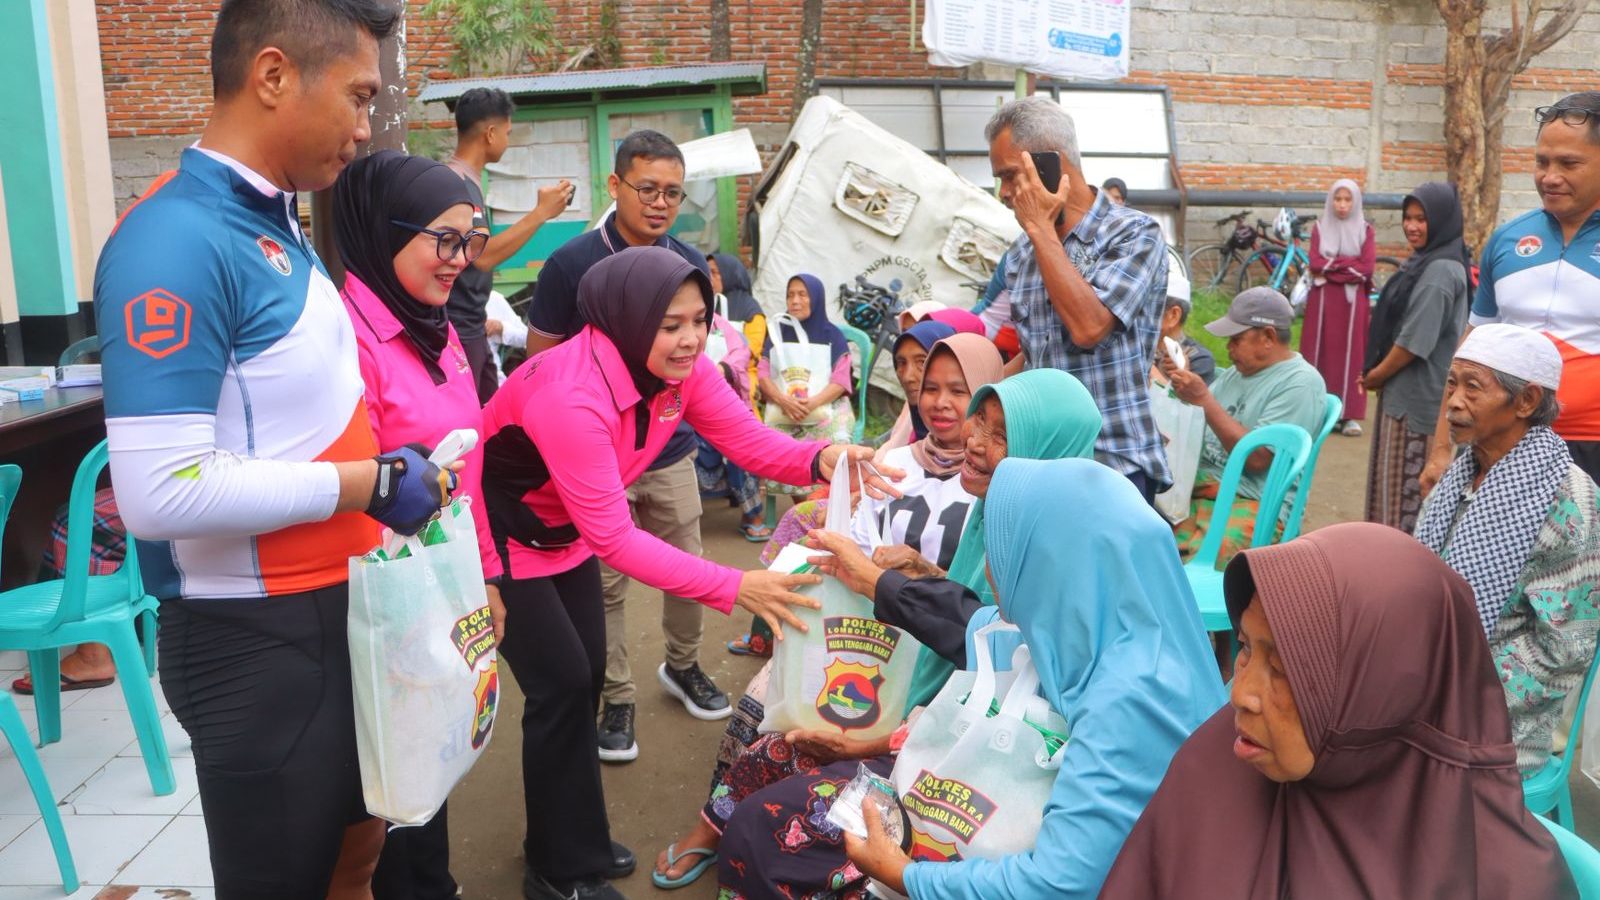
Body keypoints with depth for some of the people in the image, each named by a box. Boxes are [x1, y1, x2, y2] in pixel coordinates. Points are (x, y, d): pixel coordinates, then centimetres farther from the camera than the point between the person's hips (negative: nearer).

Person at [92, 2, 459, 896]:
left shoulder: (277, 223, 6)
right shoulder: (178, 242, -23)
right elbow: (163, 491, -29)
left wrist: (389, 467, 2)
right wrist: (368, 484, -20)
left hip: (341, 607, 8)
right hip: (257, 637, -8)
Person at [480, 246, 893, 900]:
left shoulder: (681, 369, -14)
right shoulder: (571, 395, -38)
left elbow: (750, 441, -13)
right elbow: (613, 537, -36)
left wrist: (822, 459, -36)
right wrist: (734, 588, -42)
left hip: (565, 530, 7)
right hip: (501, 535, -7)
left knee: (587, 674, 9)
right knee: (562, 685, -7)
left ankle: (573, 841, 28)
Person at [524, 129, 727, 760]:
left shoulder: (690, 265, 1)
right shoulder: (571, 264, -10)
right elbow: (540, 359, -3)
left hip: (671, 450, 4)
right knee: (604, 582, 6)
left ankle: (683, 666, 36)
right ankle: (616, 699, 21)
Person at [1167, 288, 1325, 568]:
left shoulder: (1301, 383, -7)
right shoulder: (1238, 371, 17)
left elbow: (1257, 458, -16)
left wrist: (1204, 399, -17)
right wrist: (1180, 382, 5)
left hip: (1254, 503, -8)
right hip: (1200, 484, 8)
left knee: (1191, 570, -34)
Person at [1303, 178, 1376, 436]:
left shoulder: (1365, 230, 5)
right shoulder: (1319, 228, 7)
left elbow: (1368, 267, -7)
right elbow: (1315, 264, -5)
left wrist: (1331, 265, -10)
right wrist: (1349, 265, -9)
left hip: (1353, 300, -1)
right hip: (1323, 299, 1)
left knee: (1351, 353, -1)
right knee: (1321, 352, 1)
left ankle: (1350, 414, -1)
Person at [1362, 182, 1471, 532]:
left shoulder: (1440, 270, -18)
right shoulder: (1425, 261, 13)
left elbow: (1415, 340, -21)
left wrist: (1375, 375, -8)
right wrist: (1377, 373, 8)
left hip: (1416, 396, -10)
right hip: (1405, 391, 10)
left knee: (1404, 489, -4)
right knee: (1398, 483, 15)